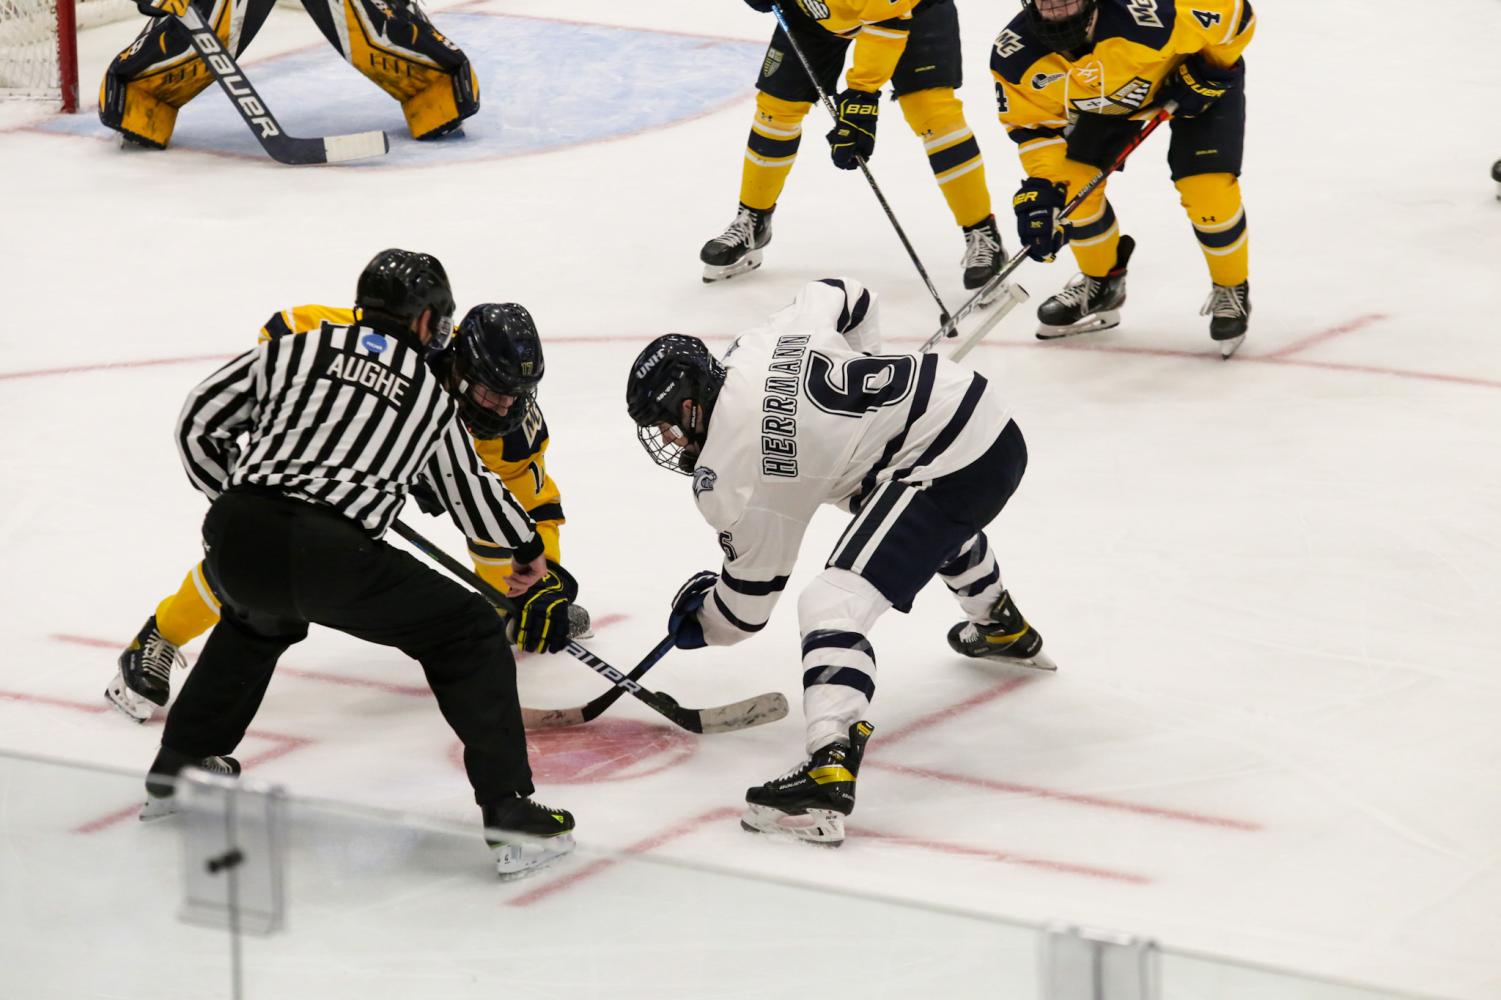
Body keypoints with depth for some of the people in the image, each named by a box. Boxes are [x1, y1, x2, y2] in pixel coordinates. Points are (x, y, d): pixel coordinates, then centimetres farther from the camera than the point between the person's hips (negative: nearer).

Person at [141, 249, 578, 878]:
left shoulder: (296, 347, 21)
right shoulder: (433, 395, 19)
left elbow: (199, 423, 22)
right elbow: (472, 495, 30)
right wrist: (529, 549, 50)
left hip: (234, 540, 4)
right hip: (334, 554, -4)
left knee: (257, 620, 39)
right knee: (468, 638, 11)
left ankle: (177, 770, 46)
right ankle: (510, 815, 0)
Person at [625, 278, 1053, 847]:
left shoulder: (726, 476, -9)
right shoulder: (770, 337, 7)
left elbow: (750, 600, 2)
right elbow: (848, 298, 25)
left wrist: (696, 623, 22)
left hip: (948, 470, -10)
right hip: (991, 419, 10)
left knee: (833, 604, -16)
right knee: (943, 526, 43)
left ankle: (828, 778, -31)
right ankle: (1004, 630, 69)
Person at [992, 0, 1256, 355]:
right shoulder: (1016, 56, -28)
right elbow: (1033, 124, -13)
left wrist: (1206, 72, -23)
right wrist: (1041, 186, -25)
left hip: (1200, 78, -4)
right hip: (1109, 91, 4)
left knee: (1207, 188, -17)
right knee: (1072, 182, -6)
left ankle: (1231, 291, 10)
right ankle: (1102, 283, 23)